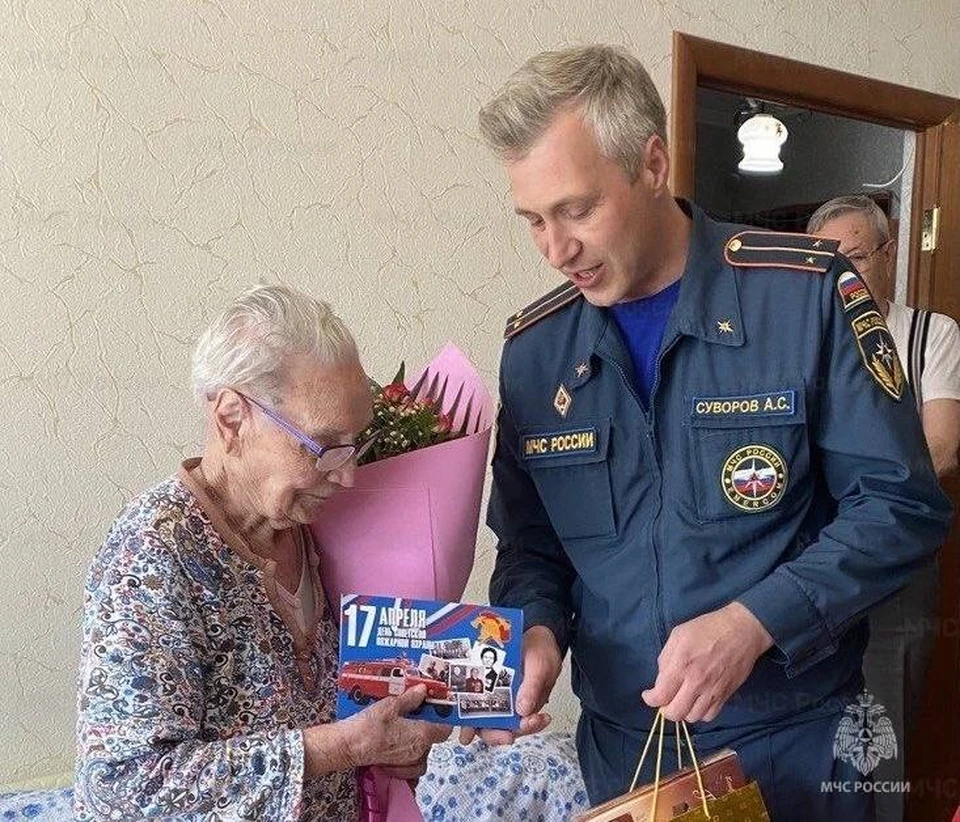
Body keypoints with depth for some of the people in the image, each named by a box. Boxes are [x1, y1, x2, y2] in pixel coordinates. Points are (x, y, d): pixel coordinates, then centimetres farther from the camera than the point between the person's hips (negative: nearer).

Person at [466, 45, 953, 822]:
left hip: (797, 741, -2)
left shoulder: (805, 292, -12)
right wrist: (537, 631, -13)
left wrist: (754, 623, -23)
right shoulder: (533, 348, -2)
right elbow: (528, 546, 7)